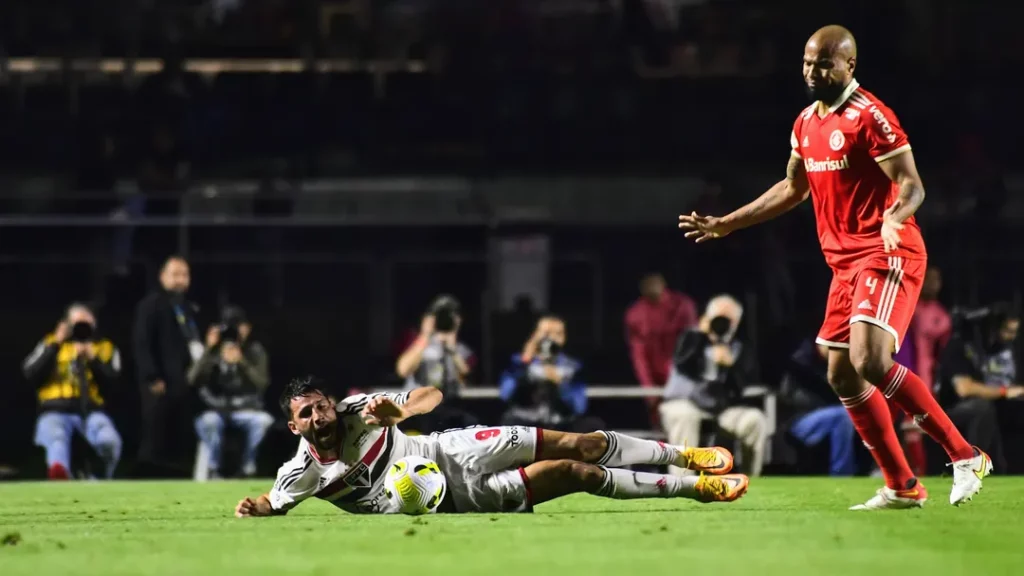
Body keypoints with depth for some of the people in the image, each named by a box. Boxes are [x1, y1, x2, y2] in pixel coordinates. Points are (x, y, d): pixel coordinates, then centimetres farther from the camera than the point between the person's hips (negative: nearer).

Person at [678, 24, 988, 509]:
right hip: (846, 264, 9)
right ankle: (902, 487, 13)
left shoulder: (870, 116, -13)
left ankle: (964, 456, -17)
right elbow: (793, 189, 27)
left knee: (870, 361, -24)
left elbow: (912, 185, -17)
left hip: (887, 256, -9)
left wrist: (894, 217, -39)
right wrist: (725, 225, 28)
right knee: (842, 376, 6)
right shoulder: (806, 123, 13)